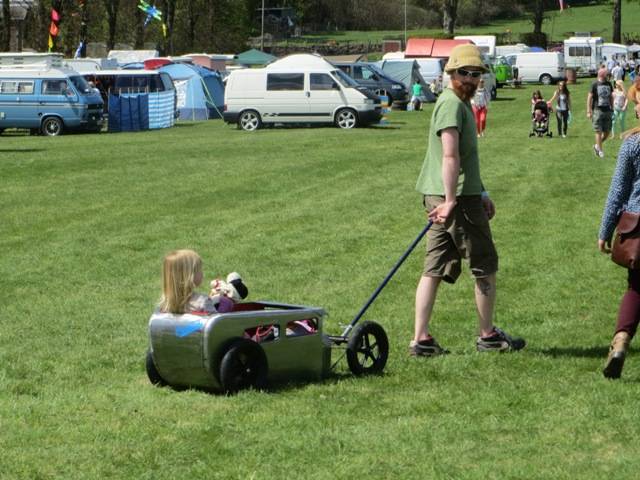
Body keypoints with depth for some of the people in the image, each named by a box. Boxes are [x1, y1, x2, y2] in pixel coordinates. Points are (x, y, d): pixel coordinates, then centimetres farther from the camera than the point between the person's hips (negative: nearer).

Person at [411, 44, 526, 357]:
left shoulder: (461, 103, 20)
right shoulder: (452, 104, -14)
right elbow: (450, 157, -23)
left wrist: (482, 194, 32)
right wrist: (451, 201, -29)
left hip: (439, 198, 10)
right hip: (458, 199, -10)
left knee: (435, 269, 4)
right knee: (485, 266, 4)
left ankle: (420, 339, 1)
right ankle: (488, 336, 15)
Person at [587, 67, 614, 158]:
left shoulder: (608, 84, 10)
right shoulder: (594, 85, -5)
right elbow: (589, 98, -5)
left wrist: (612, 109, 16)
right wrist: (589, 111, -10)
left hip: (607, 110, 5)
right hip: (597, 110, -5)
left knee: (607, 132, 5)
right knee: (599, 131, -3)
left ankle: (597, 146, 25)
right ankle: (600, 150, 7)